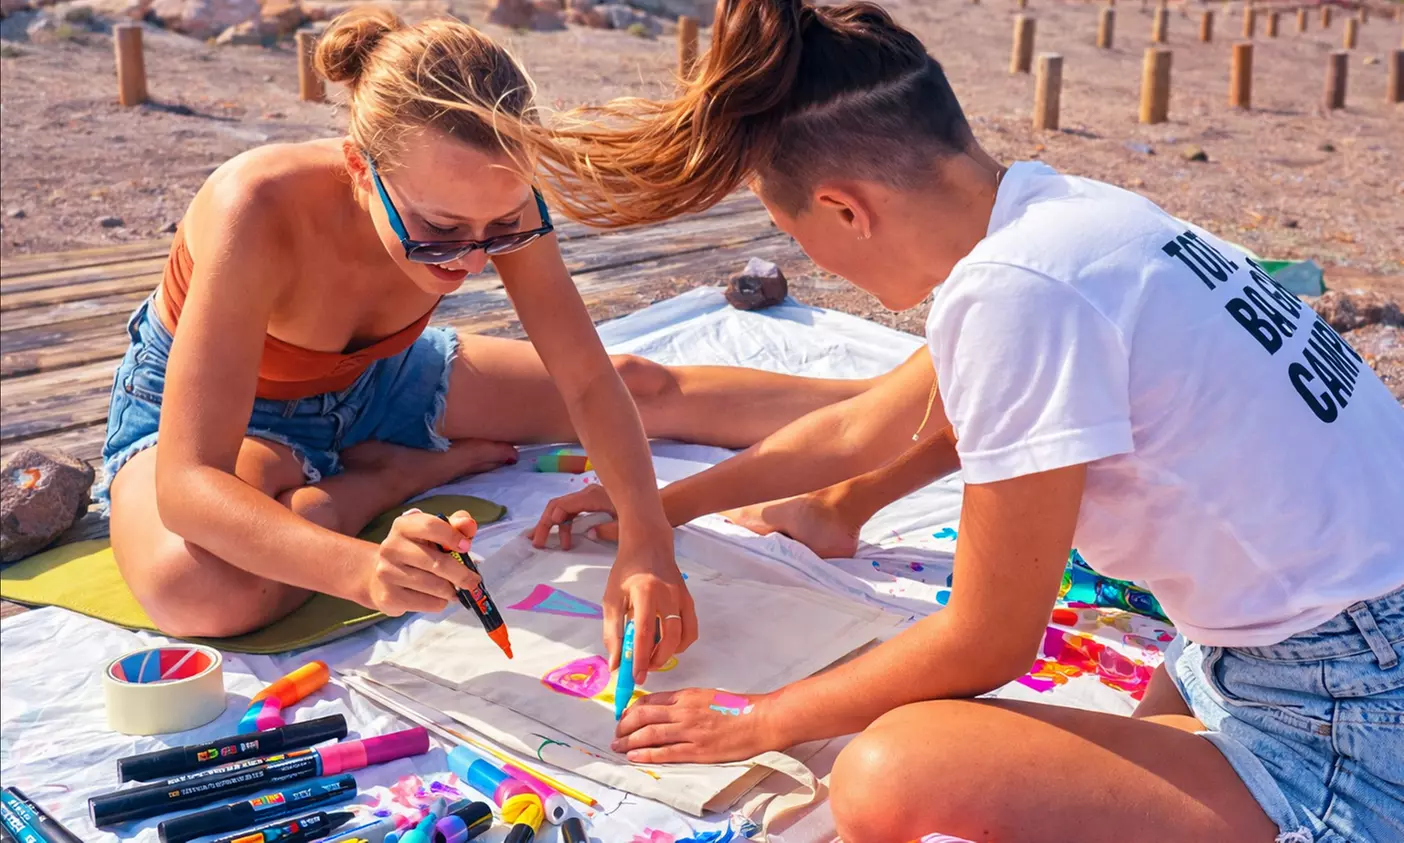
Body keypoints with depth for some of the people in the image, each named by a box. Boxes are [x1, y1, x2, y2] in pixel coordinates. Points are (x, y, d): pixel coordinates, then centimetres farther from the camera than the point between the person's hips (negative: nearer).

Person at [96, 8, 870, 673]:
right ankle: (399, 475, -11)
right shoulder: (262, 214, -42)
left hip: (370, 377, 4)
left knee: (646, 387, 0)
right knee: (197, 592, -39)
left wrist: (645, 543, -36)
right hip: (211, 403, -3)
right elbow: (189, 484, -43)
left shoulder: (494, 203, -27)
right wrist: (361, 568, -61)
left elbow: (590, 382, -20)